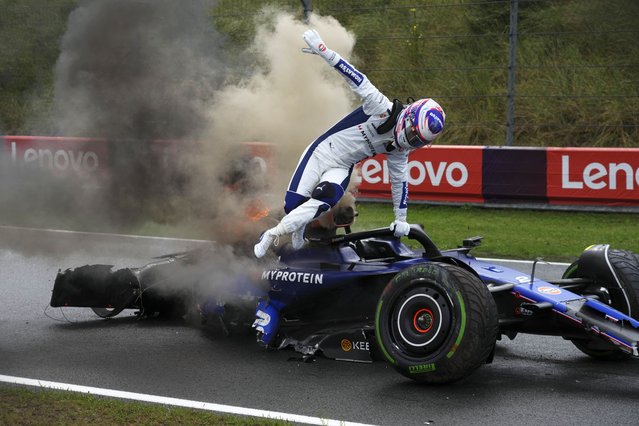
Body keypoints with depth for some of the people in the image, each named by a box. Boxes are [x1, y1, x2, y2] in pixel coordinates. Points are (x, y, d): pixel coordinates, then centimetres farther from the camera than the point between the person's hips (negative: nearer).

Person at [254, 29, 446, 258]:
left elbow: (399, 181, 11)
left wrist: (401, 219, 13)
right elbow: (358, 80, -21)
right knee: (293, 204, -14)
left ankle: (273, 234, -14)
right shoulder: (382, 108, -17)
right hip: (322, 152, -3)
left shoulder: (399, 150, 0)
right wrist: (323, 50, -28)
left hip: (341, 169, 3)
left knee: (324, 200, -28)